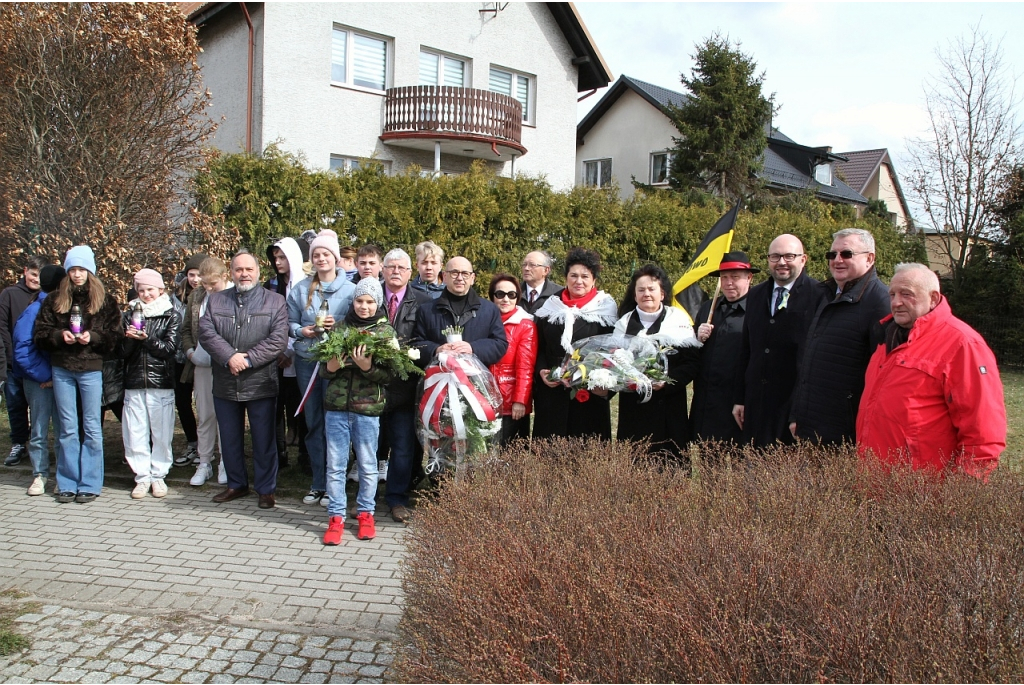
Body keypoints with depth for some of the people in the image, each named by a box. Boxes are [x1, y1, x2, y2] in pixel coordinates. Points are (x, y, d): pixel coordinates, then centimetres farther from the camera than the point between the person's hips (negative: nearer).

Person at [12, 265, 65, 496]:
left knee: (63, 428, 5)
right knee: (39, 429, 7)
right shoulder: (34, 311, -7)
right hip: (39, 381, -2)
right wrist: (45, 376, -11)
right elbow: (22, 349, -10)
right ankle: (40, 474, 16)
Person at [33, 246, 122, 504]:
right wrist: (59, 335, -12)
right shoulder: (54, 300, 8)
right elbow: (40, 334, 6)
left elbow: (115, 336, -2)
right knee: (68, 429, 9)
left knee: (91, 428, 3)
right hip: (62, 370, 2)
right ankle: (67, 483, 17)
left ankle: (90, 484, 11)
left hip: (91, 369, -2)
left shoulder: (105, 301, 1)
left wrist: (92, 337, -17)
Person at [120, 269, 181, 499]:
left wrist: (146, 338, -16)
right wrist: (128, 338, -13)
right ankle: (142, 476, 12)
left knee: (161, 432, 1)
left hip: (161, 382, -2)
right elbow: (122, 352, 6)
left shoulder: (171, 316, 3)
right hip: (134, 382, 3)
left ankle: (158, 475, 13)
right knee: (135, 432, 2)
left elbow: (170, 348, -6)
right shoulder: (130, 314, 11)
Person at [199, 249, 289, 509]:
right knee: (229, 439, 14)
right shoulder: (215, 300, 10)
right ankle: (236, 484, 29)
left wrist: (248, 359, -17)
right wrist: (229, 357, -17)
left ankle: (266, 489, 16)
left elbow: (279, 339, -8)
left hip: (261, 384, -3)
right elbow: (206, 332, -2)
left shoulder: (274, 301, 2)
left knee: (264, 440, 5)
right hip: (225, 384, 3)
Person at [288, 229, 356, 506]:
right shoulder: (301, 289, 8)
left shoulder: (350, 289, 0)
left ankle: (333, 485, 12)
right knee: (313, 422, 9)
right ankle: (318, 483, 19)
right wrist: (302, 331, -10)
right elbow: (290, 323, 10)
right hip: (306, 361, 3)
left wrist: (339, 326, -16)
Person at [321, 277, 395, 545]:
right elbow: (323, 370, 11)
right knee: (335, 465, 6)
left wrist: (367, 367, -23)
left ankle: (366, 513, 24)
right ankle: (336, 516, 16)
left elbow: (389, 375, -6)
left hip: (368, 408, -2)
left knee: (368, 465, 9)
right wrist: (331, 367, -11)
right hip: (337, 406, 2)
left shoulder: (386, 332, 1)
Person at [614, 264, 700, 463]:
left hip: (669, 410, -1)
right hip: (633, 410, 2)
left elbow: (692, 362, -2)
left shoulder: (678, 319, 3)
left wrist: (667, 382, -16)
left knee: (670, 463, -2)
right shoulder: (624, 322, 10)